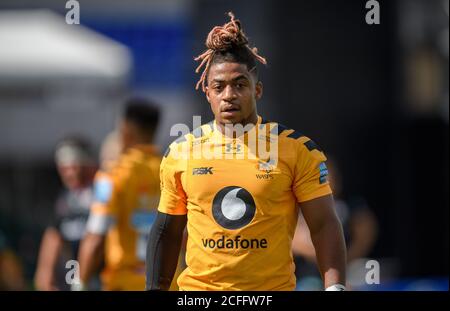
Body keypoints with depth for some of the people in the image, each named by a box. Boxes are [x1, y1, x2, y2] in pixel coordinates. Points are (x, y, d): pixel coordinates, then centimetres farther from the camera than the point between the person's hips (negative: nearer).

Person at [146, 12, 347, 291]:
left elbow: (324, 225, -4)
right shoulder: (180, 152, 4)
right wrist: (155, 289, 7)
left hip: (274, 286, -1)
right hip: (197, 286, 1)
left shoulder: (297, 150, -3)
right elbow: (167, 231, 12)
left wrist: (335, 286, -15)